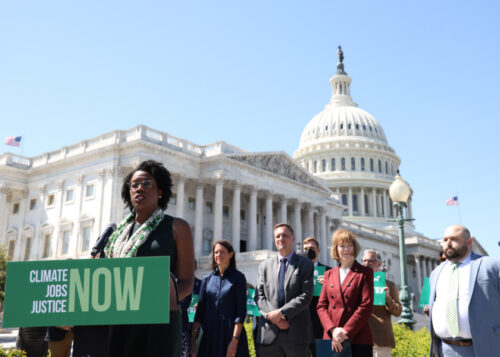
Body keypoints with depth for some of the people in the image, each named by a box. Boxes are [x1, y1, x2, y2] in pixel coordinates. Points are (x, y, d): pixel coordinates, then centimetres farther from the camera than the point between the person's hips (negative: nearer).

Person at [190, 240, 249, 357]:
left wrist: (235, 340, -14)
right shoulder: (207, 279, 10)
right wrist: (193, 340, 4)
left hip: (230, 334, -3)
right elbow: (200, 310, 10)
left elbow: (241, 311, -6)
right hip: (209, 335, 3)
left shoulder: (238, 277, 0)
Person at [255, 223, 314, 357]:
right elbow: (259, 296, 6)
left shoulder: (305, 264, 4)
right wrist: (273, 317, -10)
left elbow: (306, 296, -7)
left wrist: (281, 313, -14)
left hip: (296, 332, -2)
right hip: (268, 332, 2)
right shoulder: (264, 265, 13)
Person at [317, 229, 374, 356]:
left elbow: (366, 306, -4)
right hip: (331, 339, 3)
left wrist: (345, 332, -11)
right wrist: (333, 330, -7)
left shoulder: (365, 273, 5)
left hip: (358, 340, -3)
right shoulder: (329, 274, 16)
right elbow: (321, 306, 10)